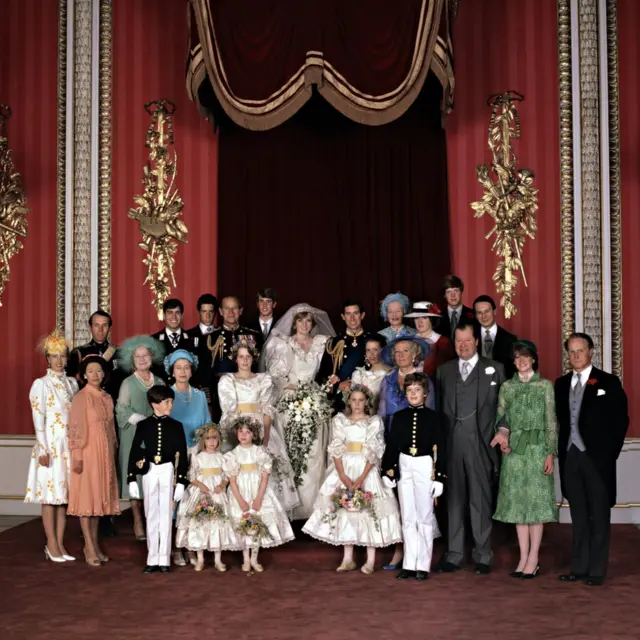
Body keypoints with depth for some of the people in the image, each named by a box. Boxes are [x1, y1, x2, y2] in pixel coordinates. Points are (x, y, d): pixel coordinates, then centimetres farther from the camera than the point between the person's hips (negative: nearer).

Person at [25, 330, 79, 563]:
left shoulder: (72, 383, 11)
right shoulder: (40, 384, -4)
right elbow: (38, 421, -9)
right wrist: (44, 450, -14)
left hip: (69, 445, 5)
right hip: (50, 446, -5)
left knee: (64, 494, 7)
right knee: (50, 495, -2)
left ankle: (60, 544, 12)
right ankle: (52, 546, 4)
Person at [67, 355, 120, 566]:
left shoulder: (107, 398, 11)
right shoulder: (80, 397, -8)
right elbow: (75, 428, -11)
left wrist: (113, 451, 13)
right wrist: (77, 457, -16)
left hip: (105, 453, 6)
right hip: (88, 452, -6)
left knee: (99, 496, 10)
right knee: (86, 496, -2)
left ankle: (95, 544, 18)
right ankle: (89, 547, 3)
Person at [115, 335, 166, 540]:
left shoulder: (159, 382, 11)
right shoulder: (128, 383, 1)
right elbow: (122, 410, -5)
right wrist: (142, 421, -13)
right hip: (134, 436, -3)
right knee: (135, 475, -3)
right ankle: (137, 522, 3)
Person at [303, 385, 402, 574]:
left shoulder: (375, 422, 1)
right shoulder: (339, 420, 7)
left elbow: (374, 452, -7)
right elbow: (336, 450, 0)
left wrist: (362, 478, -17)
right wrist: (343, 475, -13)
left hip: (367, 470, -2)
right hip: (344, 468, 2)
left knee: (369, 512, -5)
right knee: (345, 510, 2)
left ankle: (370, 560, 0)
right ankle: (348, 558, 9)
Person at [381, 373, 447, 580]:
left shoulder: (433, 417, -3)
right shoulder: (399, 417, 6)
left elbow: (440, 449, -3)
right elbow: (391, 446, 7)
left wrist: (439, 478, -7)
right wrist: (388, 472, 2)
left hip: (426, 468, -3)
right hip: (404, 467, 3)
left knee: (424, 517, 2)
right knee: (407, 519, 7)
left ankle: (423, 565, 8)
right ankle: (409, 565, 13)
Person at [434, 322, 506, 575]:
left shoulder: (494, 369, 7)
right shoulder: (444, 370, 15)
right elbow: (438, 407, 11)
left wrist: (503, 430, -12)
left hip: (481, 444, -2)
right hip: (450, 445, 3)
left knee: (481, 501, 1)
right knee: (453, 500, 7)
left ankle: (482, 556, 10)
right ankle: (454, 554, 15)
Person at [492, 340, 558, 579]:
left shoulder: (545, 385, 1)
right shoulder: (506, 387, 10)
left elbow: (551, 421, -1)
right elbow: (501, 418, 10)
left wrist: (550, 453, -7)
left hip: (537, 449, -3)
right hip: (513, 450, 3)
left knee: (536, 501, -1)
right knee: (517, 502, 4)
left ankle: (533, 559, 4)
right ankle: (523, 558, 11)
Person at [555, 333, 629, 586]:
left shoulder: (608, 382, -2)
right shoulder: (561, 384, 11)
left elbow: (621, 420, -3)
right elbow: (560, 421, 13)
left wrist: (610, 453, -7)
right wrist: (562, 451, 4)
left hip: (597, 458, -4)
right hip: (570, 457, 4)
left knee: (599, 516, 2)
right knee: (578, 516, 10)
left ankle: (596, 570, 7)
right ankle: (579, 567, 16)